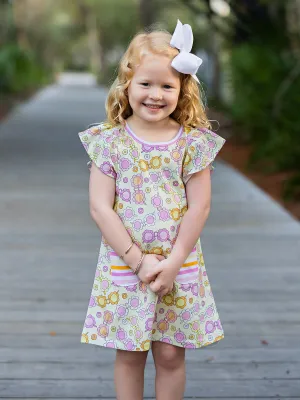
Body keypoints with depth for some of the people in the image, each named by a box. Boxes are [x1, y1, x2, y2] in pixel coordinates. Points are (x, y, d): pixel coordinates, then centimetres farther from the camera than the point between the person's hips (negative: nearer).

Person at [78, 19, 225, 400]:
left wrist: (173, 262, -12)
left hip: (179, 266, 0)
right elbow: (100, 207, -8)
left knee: (170, 353, 8)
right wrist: (138, 260, -13)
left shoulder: (193, 143, -4)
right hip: (123, 266, 0)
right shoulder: (109, 141, -5)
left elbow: (199, 207, -5)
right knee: (129, 353, 10)